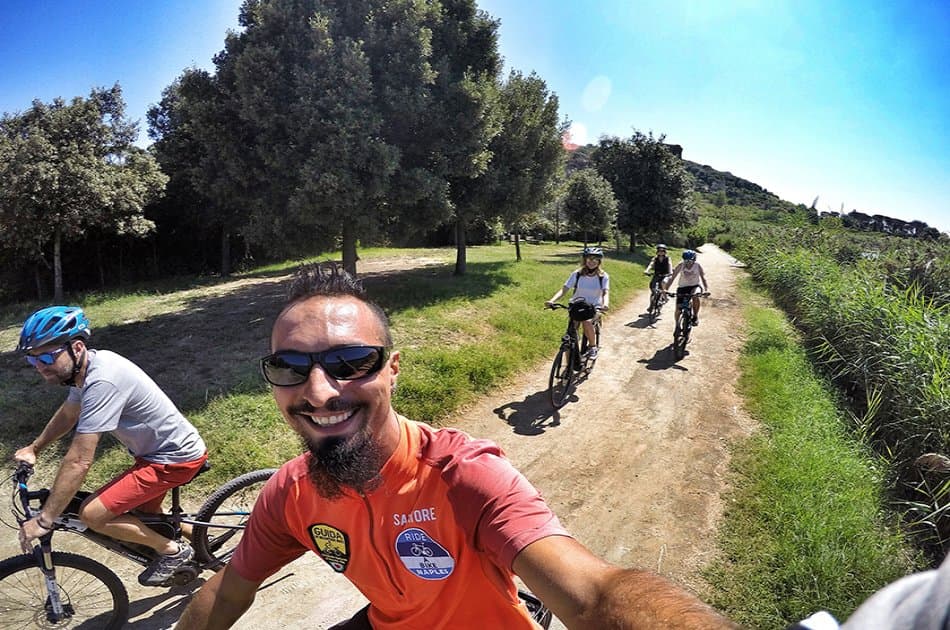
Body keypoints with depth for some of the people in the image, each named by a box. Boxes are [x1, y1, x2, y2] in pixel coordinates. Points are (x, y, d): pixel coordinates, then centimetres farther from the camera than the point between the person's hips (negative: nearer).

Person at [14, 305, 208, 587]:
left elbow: (78, 462, -29)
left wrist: (43, 520, -22)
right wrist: (33, 448, 22)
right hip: (161, 447, 10)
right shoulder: (88, 367, -1)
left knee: (92, 513, -12)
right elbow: (67, 413, 23)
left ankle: (173, 551, 5)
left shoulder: (102, 382, -30)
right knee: (143, 515, 26)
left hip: (175, 458, -10)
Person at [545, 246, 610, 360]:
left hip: (593, 307, -1)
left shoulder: (603, 276, -7)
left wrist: (605, 304, -42)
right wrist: (552, 300, -32)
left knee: (587, 322, -32)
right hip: (577, 306, 1)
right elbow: (564, 289, -14)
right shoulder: (577, 274, -8)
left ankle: (593, 347, -4)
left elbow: (606, 292, -19)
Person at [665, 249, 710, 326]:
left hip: (695, 286, -1)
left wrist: (706, 290, -30)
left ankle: (695, 316, -16)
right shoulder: (681, 266, -14)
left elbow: (703, 278, -14)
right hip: (682, 287, 1)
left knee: (695, 295, -35)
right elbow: (672, 278, -14)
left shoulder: (698, 266, -14)